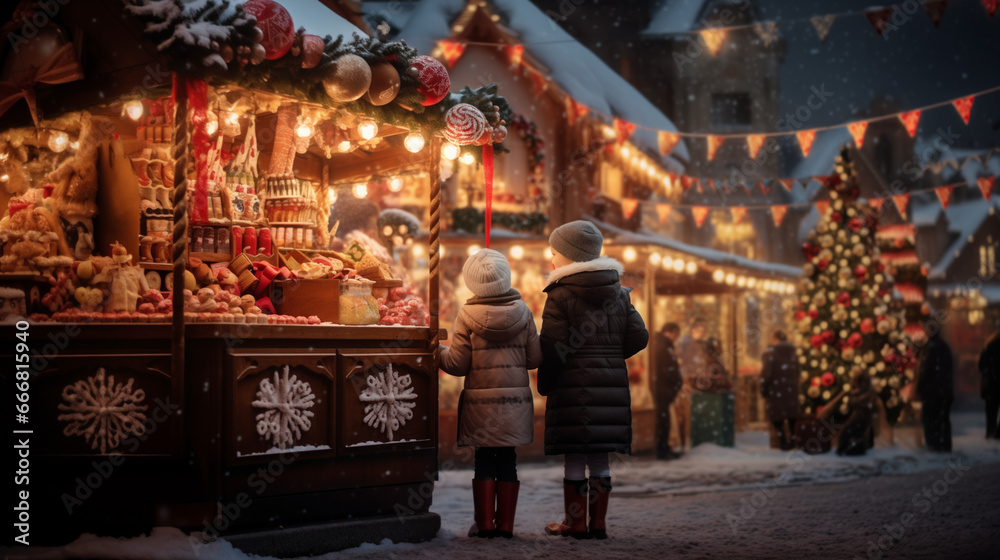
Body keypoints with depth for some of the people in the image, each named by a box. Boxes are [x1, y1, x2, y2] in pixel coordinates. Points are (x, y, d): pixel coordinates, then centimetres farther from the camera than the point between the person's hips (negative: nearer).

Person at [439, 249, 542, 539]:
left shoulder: (467, 315, -7)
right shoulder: (522, 312, 1)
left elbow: (458, 364, -6)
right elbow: (535, 358, 3)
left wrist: (439, 351, 12)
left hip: (481, 401, -2)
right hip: (516, 400, 2)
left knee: (484, 461, 6)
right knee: (508, 461, 8)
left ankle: (484, 523, 7)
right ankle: (505, 523, 9)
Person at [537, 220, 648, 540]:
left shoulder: (559, 295, -7)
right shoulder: (618, 293, 10)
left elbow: (552, 348, -11)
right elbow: (638, 337, 8)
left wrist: (544, 385, 2)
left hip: (573, 384, -5)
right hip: (612, 383, 5)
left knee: (575, 456, 0)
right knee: (600, 457, 9)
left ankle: (576, 523, 5)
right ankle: (599, 523, 12)